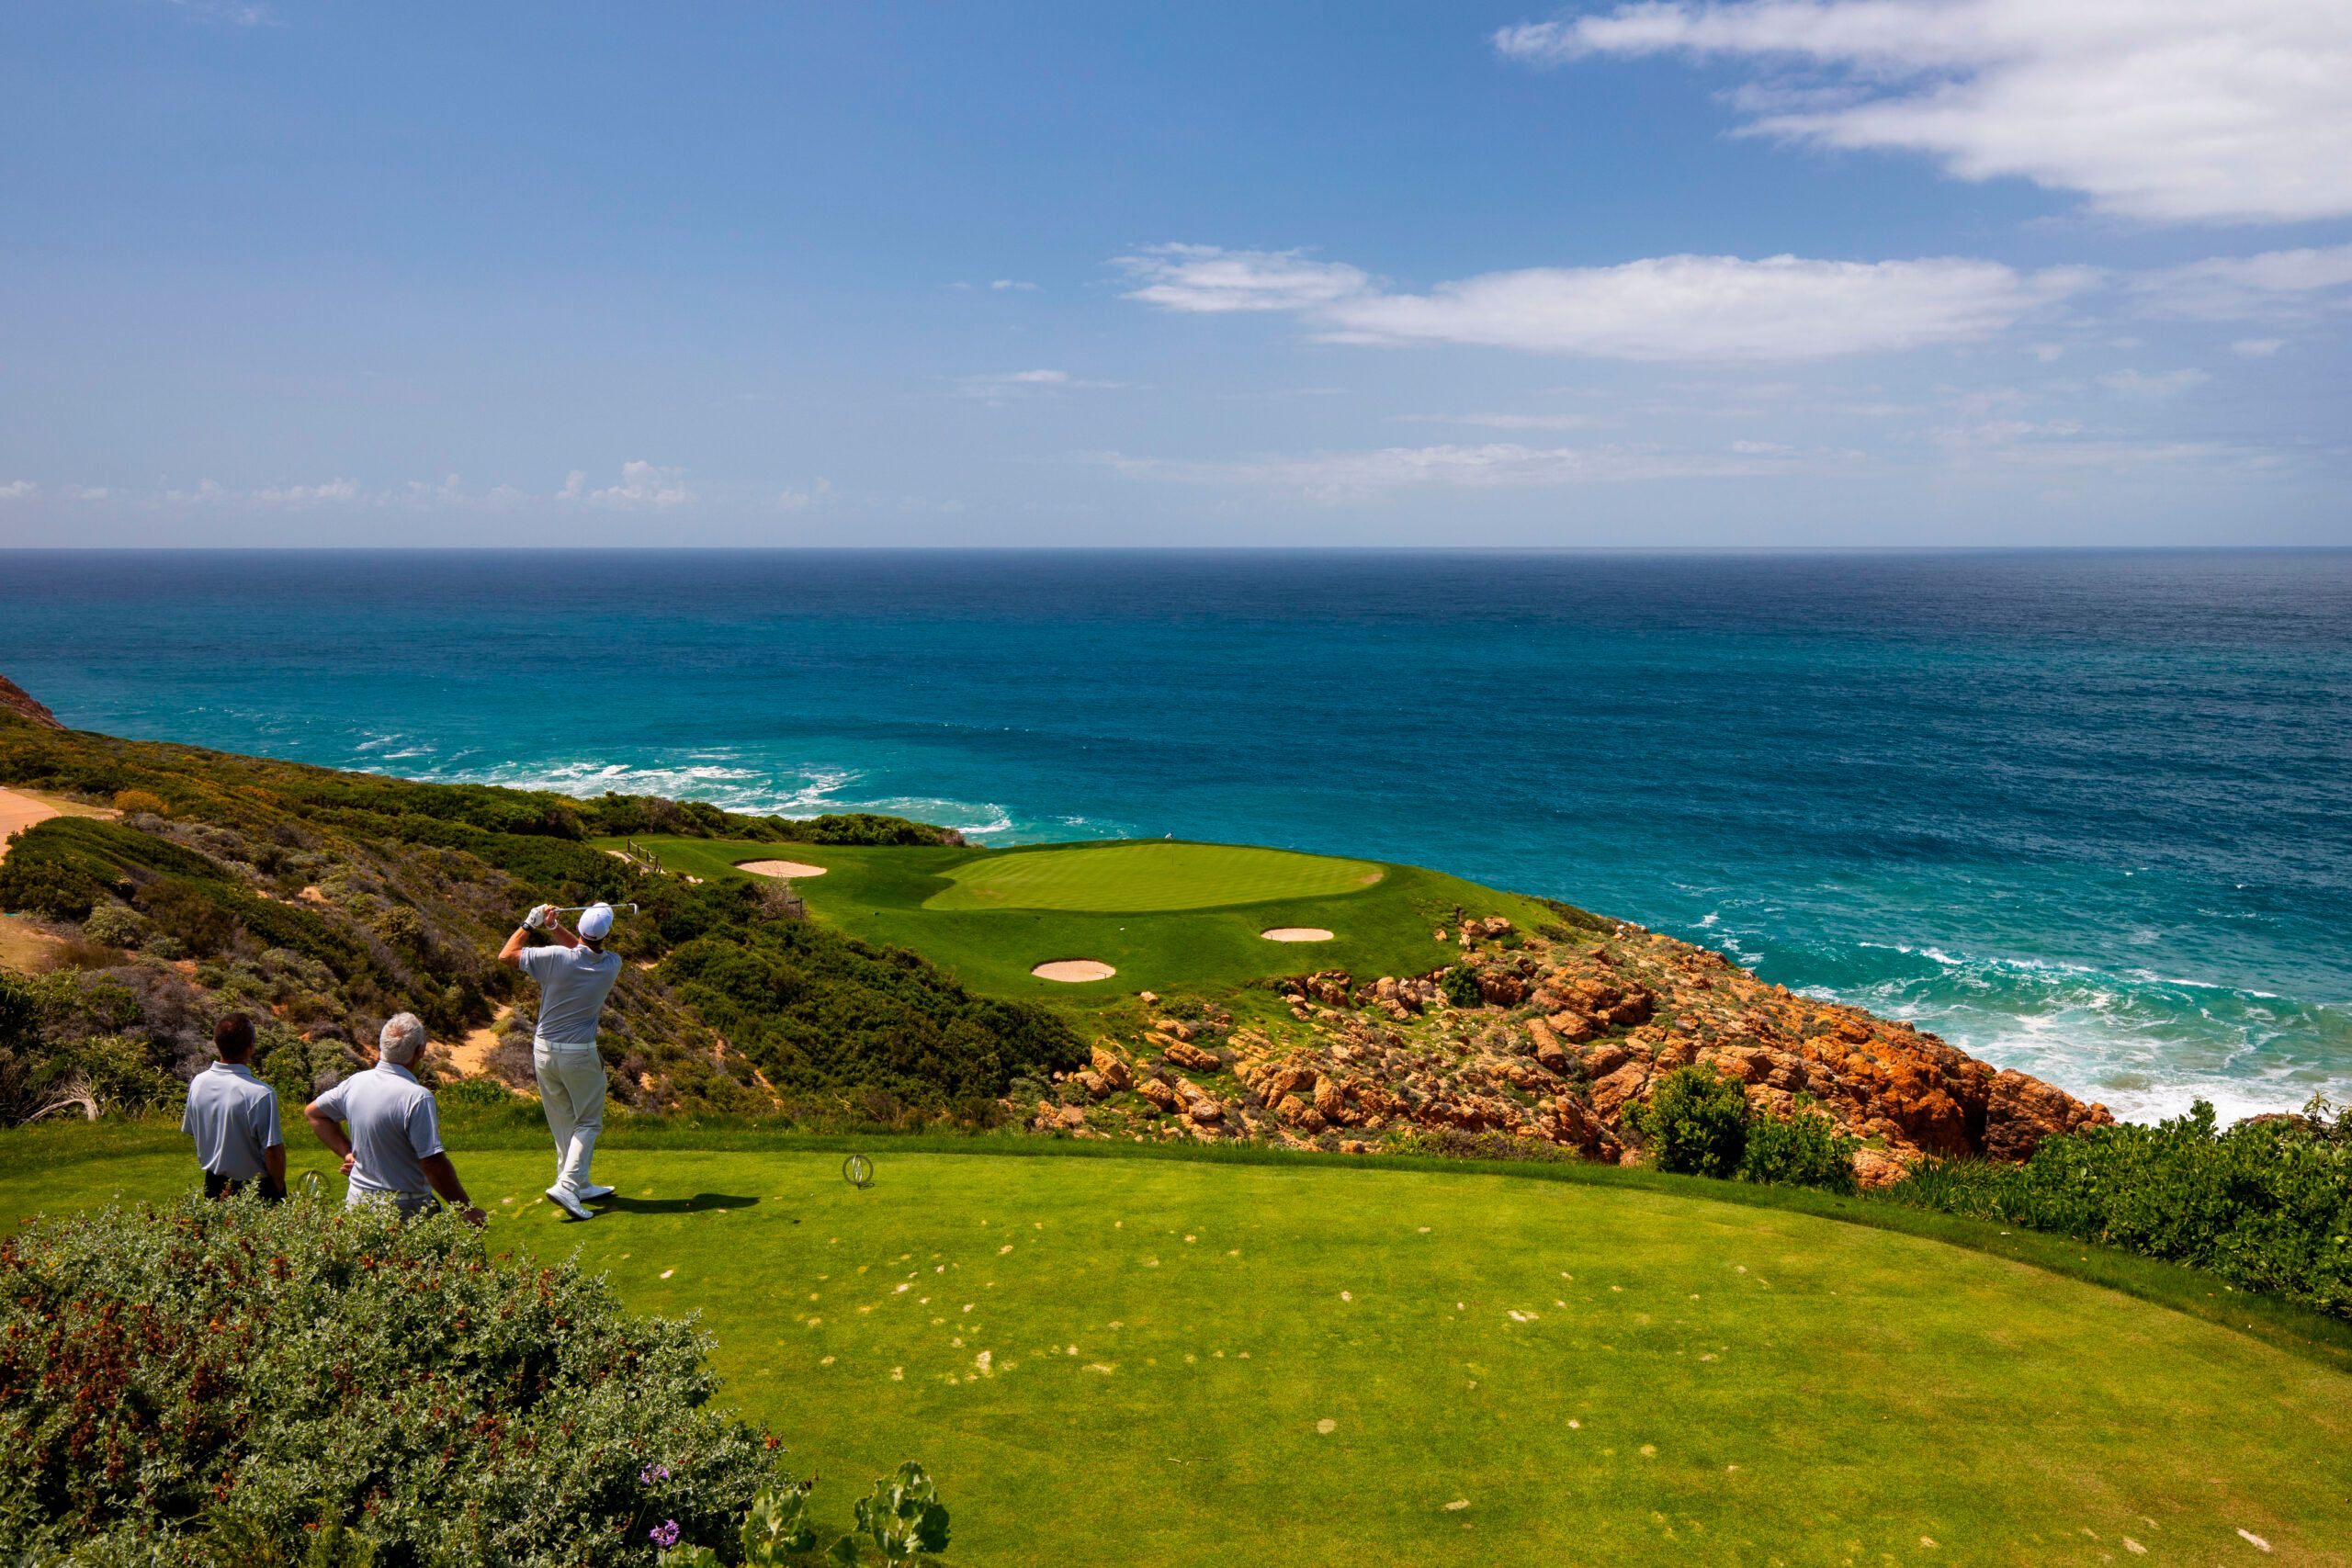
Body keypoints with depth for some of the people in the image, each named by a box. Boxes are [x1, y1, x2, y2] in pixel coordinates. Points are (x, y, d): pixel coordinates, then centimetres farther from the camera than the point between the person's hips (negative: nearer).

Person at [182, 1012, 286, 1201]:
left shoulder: (198, 1083, -6)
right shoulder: (261, 1094, -25)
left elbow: (189, 1130, 10)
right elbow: (273, 1151, -22)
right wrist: (279, 1190, -4)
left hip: (214, 1186, 6)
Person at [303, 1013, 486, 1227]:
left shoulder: (354, 1083, 1)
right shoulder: (417, 1097, -20)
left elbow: (313, 1112, 21)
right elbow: (433, 1163, -23)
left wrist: (347, 1151, 17)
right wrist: (468, 1209, -15)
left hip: (358, 1201, 7)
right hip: (406, 1209, -6)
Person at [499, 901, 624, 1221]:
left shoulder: (556, 957, -17)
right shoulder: (611, 965, -12)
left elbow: (506, 955, -5)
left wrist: (530, 923, 3)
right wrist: (554, 927, 0)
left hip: (544, 1050, 2)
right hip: (580, 1054, -2)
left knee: (563, 1122, 15)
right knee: (588, 1122, 9)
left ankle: (581, 1185, 26)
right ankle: (568, 1186, -8)